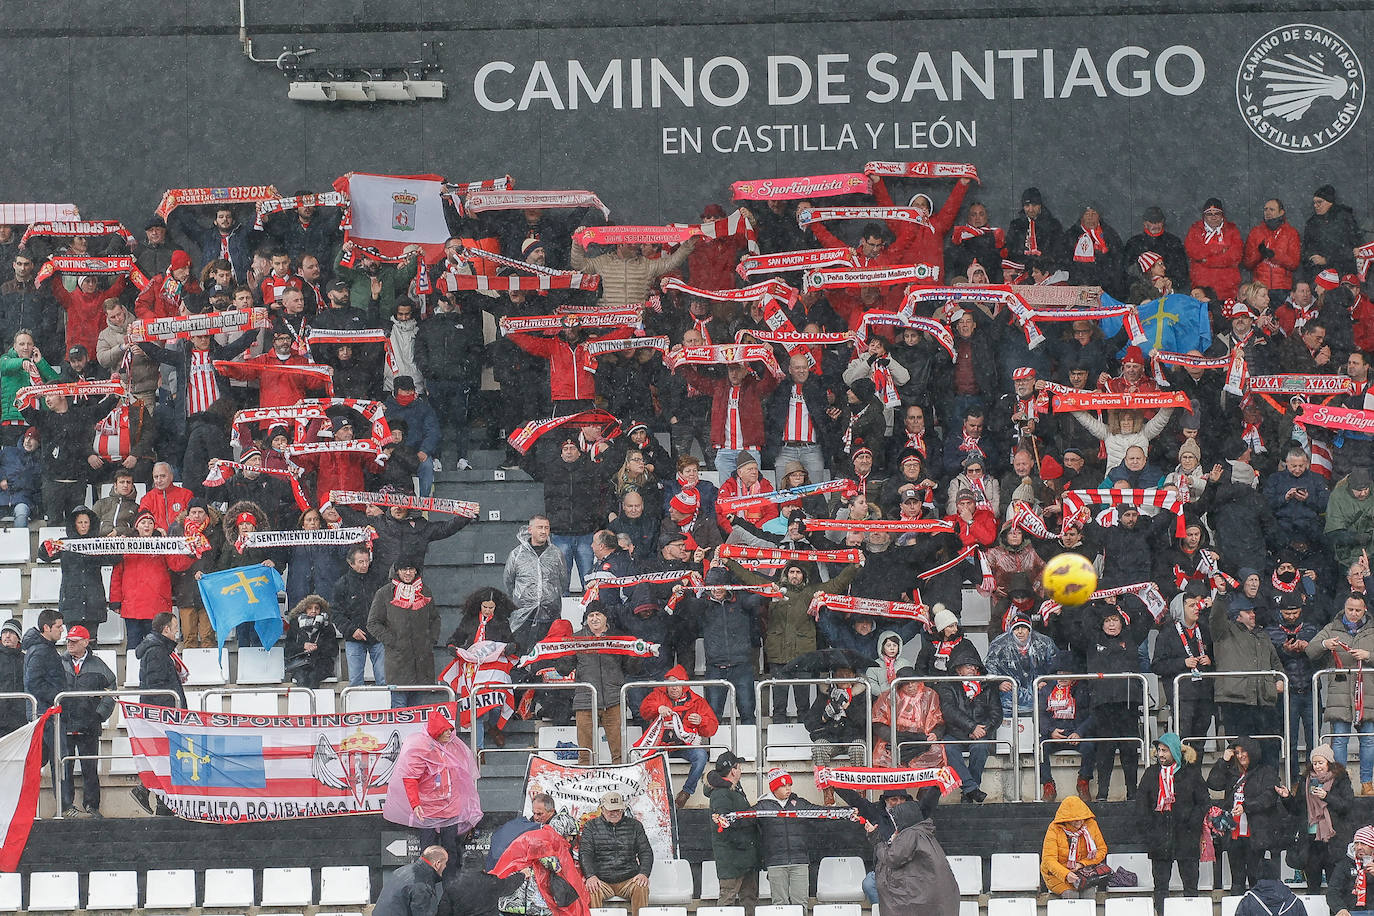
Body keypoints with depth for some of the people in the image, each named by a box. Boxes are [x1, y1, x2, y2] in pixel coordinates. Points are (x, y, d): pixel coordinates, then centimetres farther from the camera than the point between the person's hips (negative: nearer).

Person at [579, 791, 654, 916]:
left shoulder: (634, 825, 13)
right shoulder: (591, 827, 9)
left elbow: (646, 852, 10)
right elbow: (585, 853, -1)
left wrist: (644, 873, -9)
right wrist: (590, 876, -19)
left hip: (628, 880, 1)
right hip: (601, 881, -1)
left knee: (641, 888, -30)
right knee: (592, 891, -33)